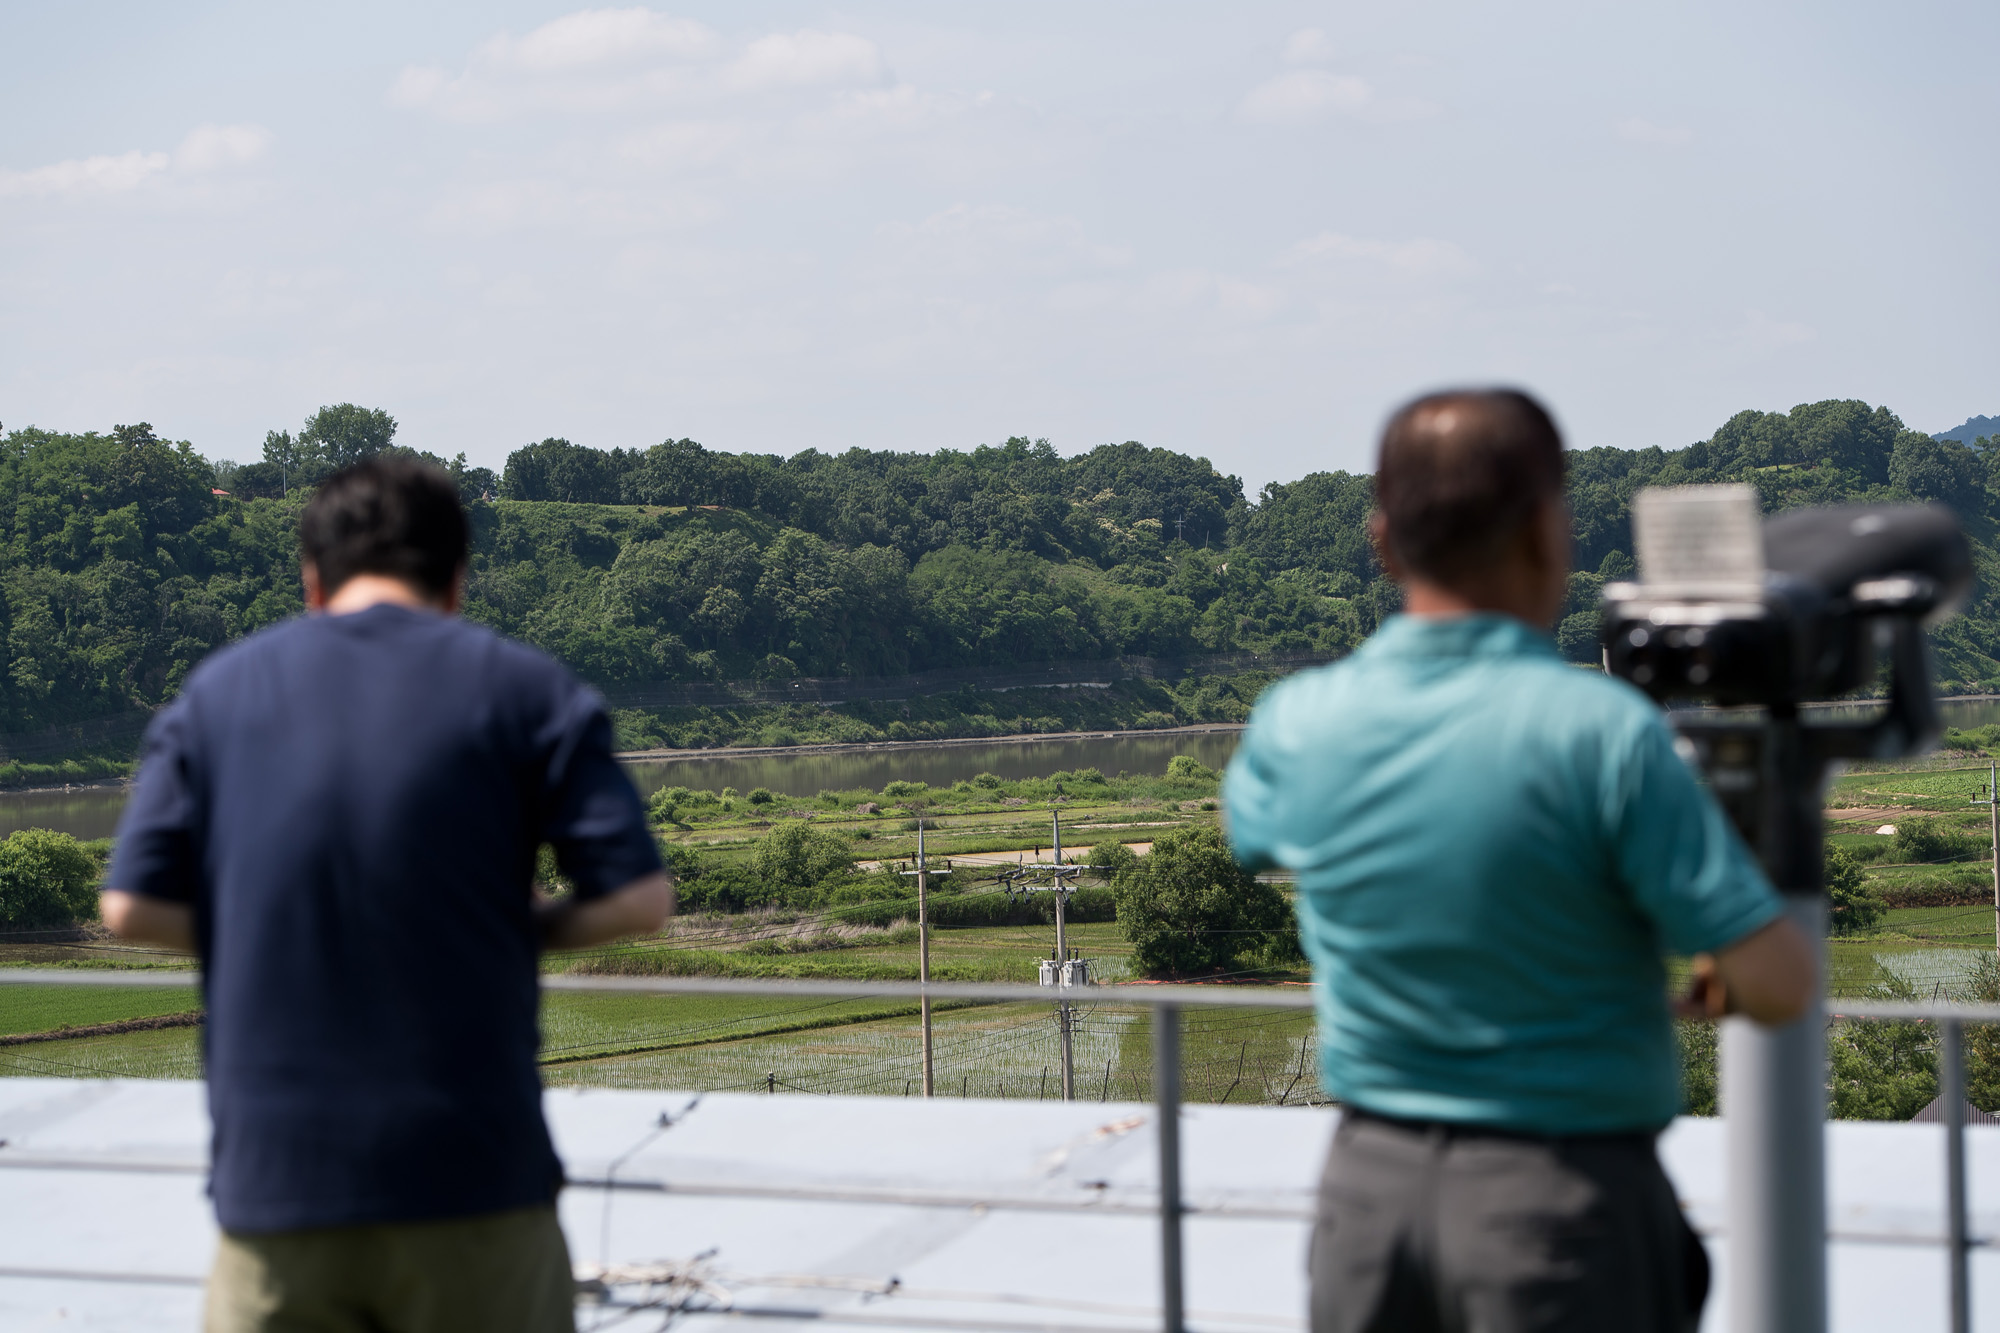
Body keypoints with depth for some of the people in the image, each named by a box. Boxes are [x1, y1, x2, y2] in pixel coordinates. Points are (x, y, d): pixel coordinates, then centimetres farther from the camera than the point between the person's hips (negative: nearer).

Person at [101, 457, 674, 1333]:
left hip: (274, 1182, 2)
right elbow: (638, 898, -5)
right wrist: (516, 931, 11)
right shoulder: (521, 690, 1)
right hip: (473, 1174, -1)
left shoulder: (218, 692, 8)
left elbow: (134, 907, 2)